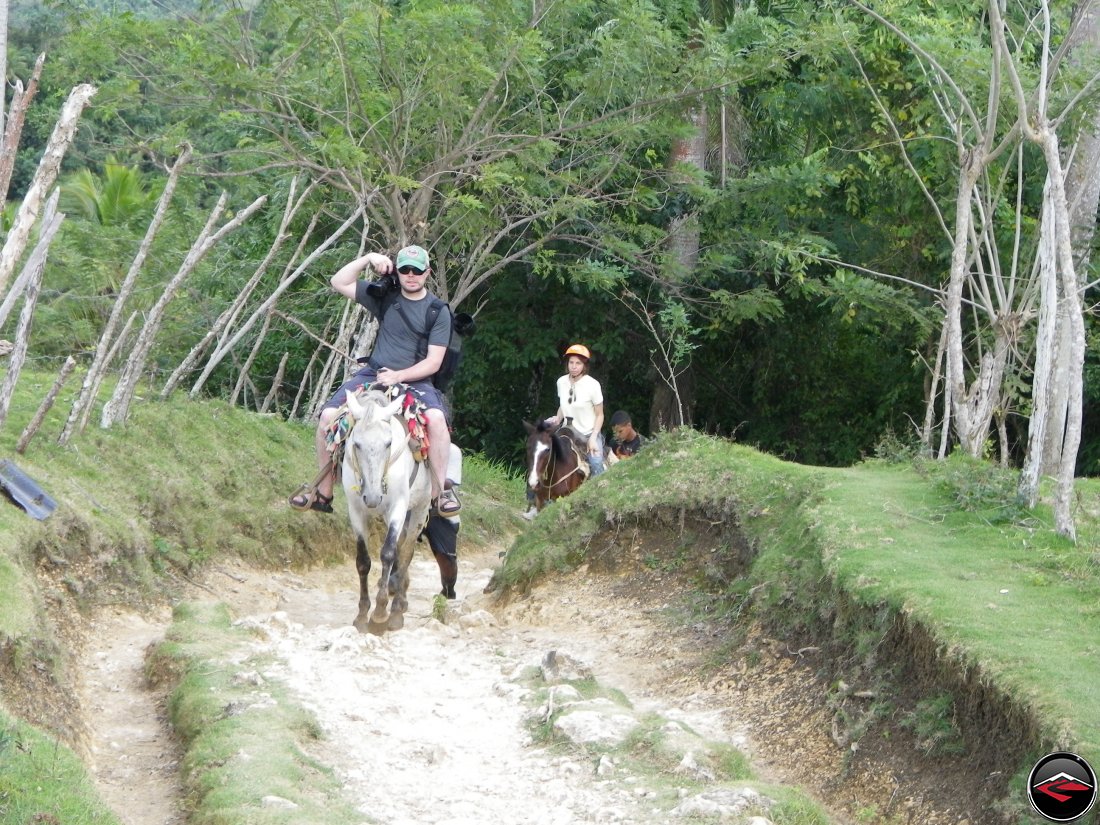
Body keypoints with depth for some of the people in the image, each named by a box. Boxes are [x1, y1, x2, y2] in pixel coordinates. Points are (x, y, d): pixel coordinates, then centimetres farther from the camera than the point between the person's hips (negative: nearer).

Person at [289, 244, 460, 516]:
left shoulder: (437, 312, -1)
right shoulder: (384, 295, 8)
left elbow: (433, 361, -7)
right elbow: (339, 282, 6)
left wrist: (398, 376, -18)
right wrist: (368, 259, -5)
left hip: (414, 379, -3)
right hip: (373, 374, 3)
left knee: (436, 418, -35)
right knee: (328, 415, -17)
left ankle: (441, 491, -23)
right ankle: (323, 492, -5)